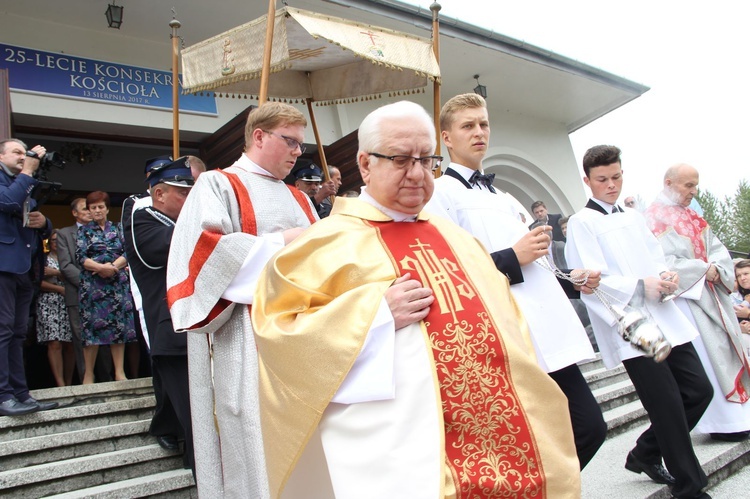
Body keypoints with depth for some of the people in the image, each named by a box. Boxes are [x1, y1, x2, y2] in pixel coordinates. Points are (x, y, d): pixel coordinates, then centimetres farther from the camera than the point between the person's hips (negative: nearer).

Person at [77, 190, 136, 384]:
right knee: (92, 324, -4)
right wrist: (100, 267, -17)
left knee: (119, 324, -2)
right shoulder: (84, 231, 10)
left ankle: (120, 372, 0)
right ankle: (89, 373, 3)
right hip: (92, 285, -1)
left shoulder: (118, 228, 13)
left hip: (118, 283, 1)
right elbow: (81, 257, -1)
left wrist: (112, 266, -13)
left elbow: (127, 253, 4)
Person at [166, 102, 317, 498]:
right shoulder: (217, 185, 3)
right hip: (246, 336, -6)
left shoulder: (298, 198, 21)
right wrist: (279, 242, -13)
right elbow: (204, 248, -13)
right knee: (254, 443, -3)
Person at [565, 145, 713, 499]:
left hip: (667, 320, 7)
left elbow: (657, 258, 19)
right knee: (669, 406, -5)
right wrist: (641, 286, -17)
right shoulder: (582, 223, -3)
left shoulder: (634, 217, 19)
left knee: (699, 390, 7)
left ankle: (645, 454, 26)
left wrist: (667, 277, -4)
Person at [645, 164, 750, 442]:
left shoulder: (692, 218, 16)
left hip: (711, 294, 8)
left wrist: (717, 269, -10)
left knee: (727, 349, 10)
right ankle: (723, 421, 4)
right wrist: (703, 268, -15)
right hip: (683, 296, -8)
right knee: (706, 356, -5)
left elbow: (717, 249, 11)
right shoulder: (655, 219, -9)